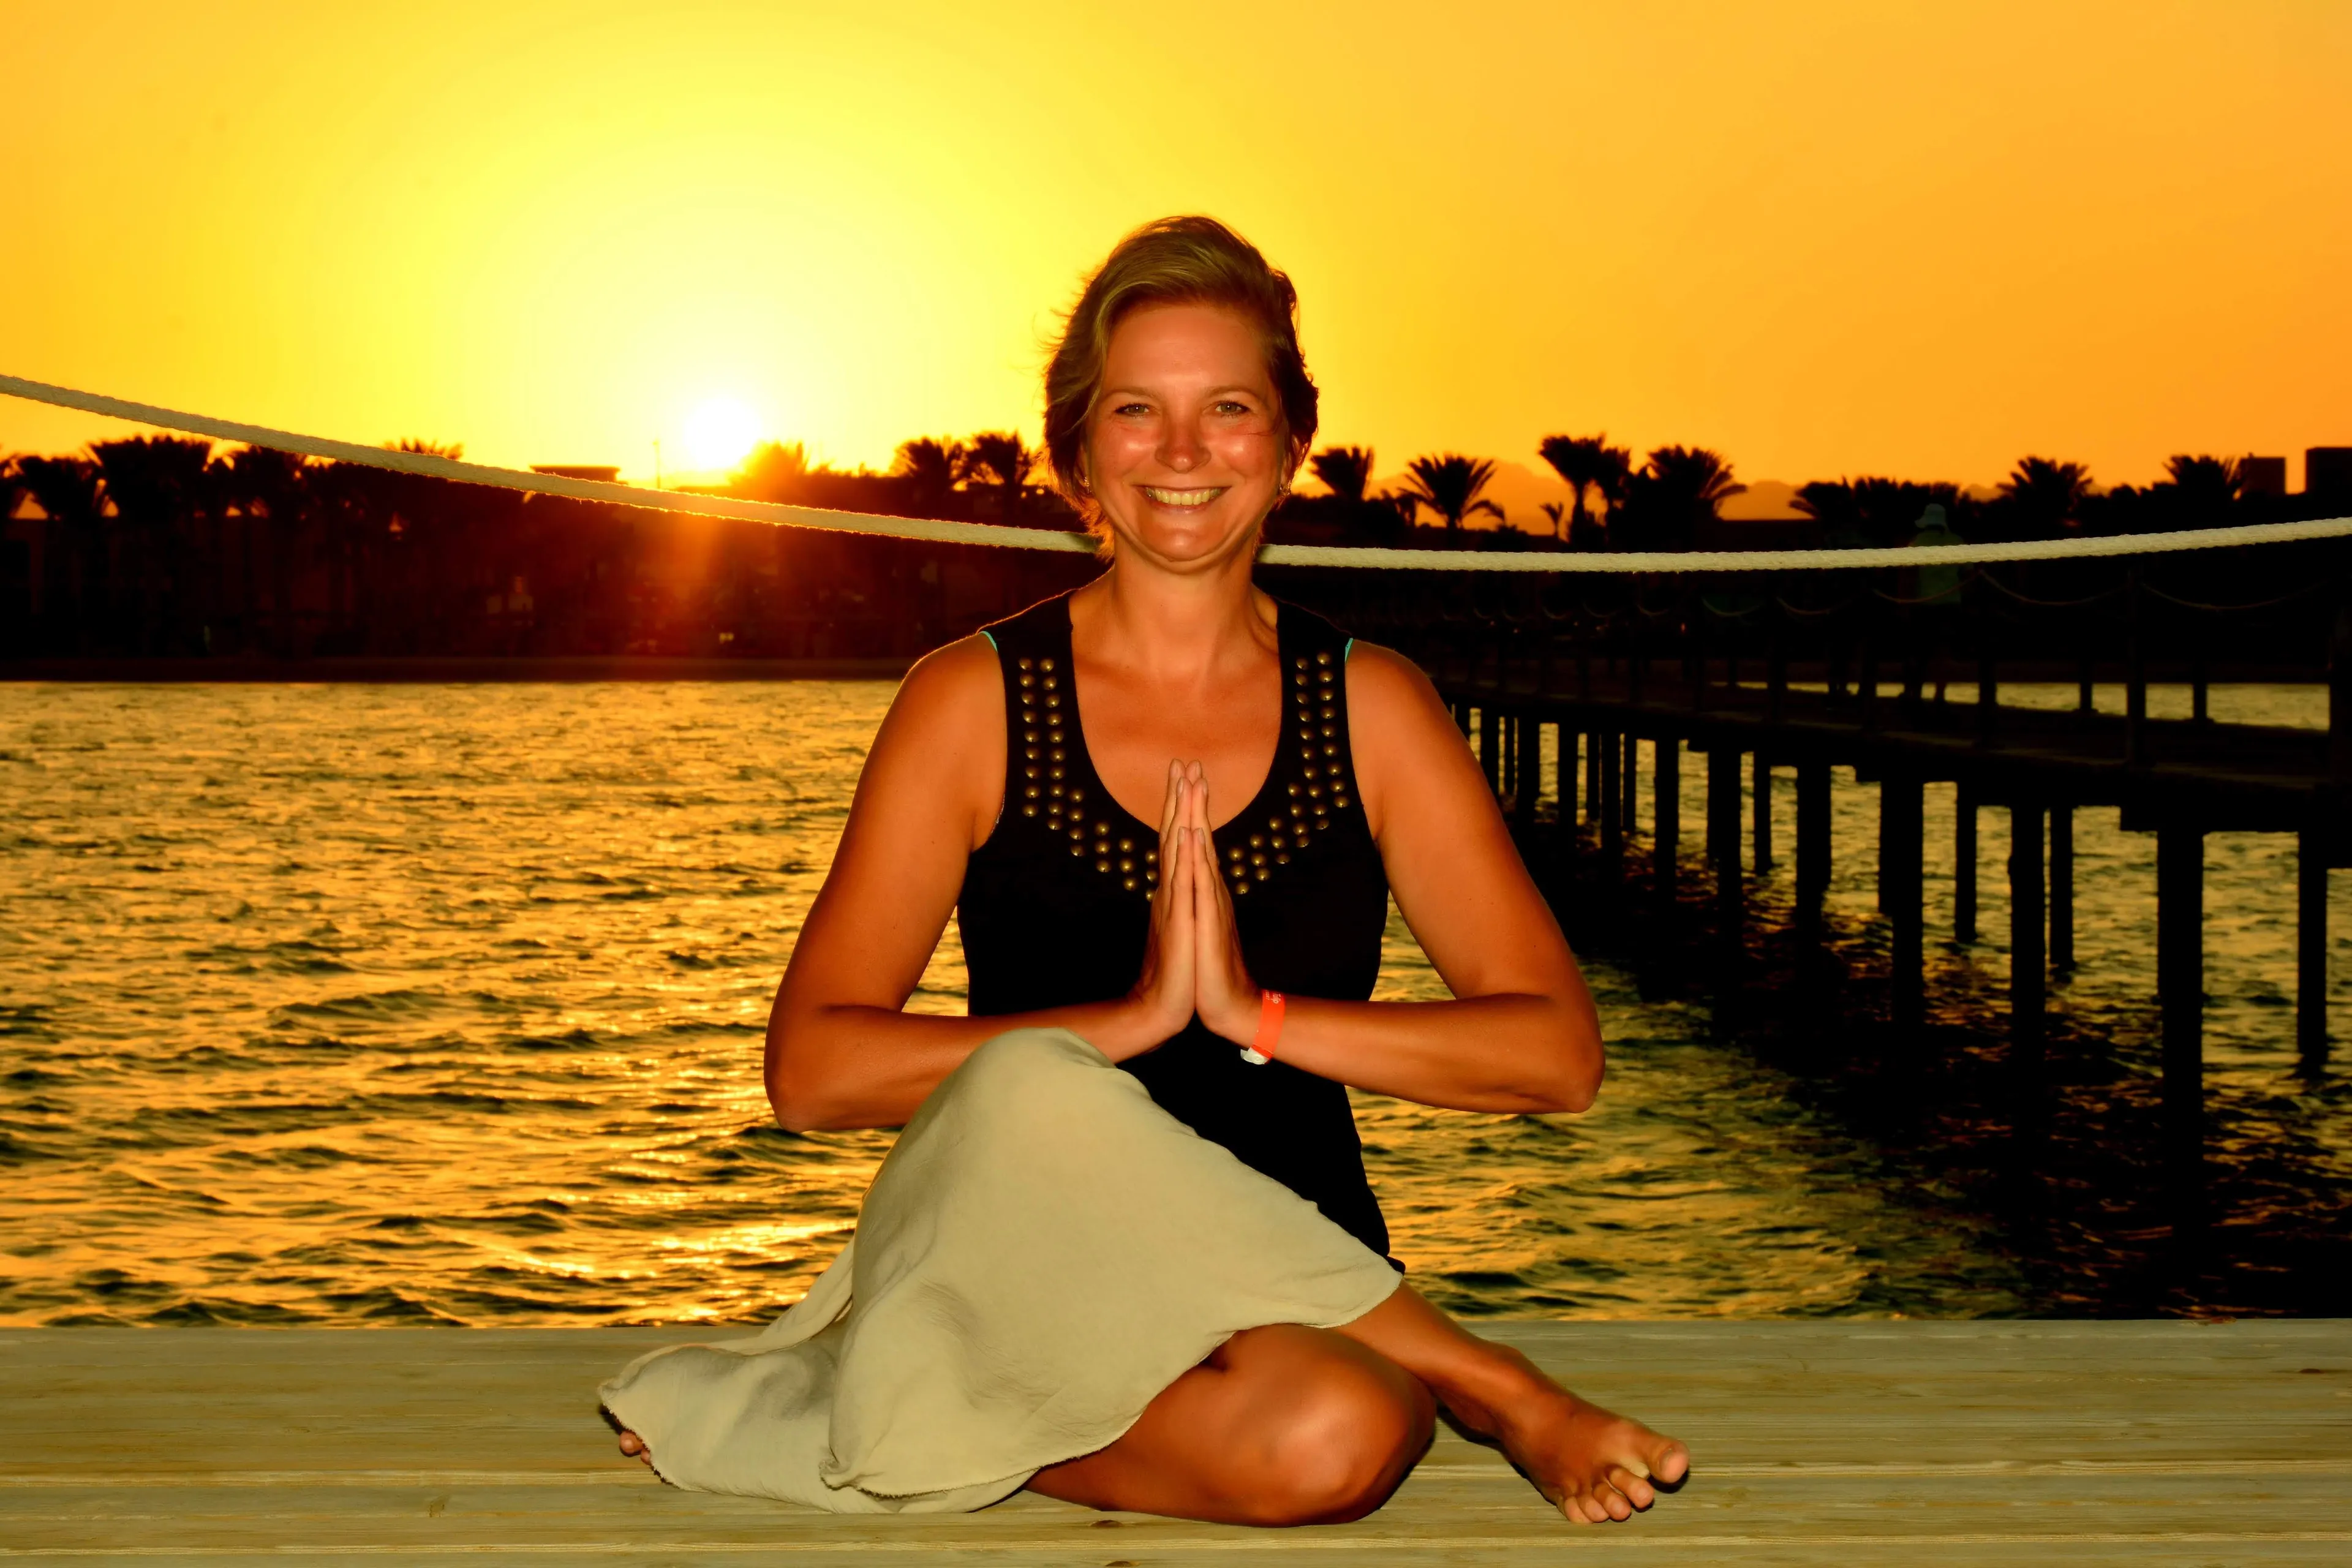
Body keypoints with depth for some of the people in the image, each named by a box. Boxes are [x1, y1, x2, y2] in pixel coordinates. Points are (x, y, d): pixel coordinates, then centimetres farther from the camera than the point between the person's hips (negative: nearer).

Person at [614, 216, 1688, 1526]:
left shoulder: (1370, 705, 7)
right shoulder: (976, 702, 3)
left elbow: (1560, 1053, 0)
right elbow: (813, 1069, -5)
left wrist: (1261, 1015, -13)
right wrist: (1130, 1021, -15)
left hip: (1313, 1291, 1)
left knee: (1326, 1431, -36)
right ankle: (1492, 1391, -10)